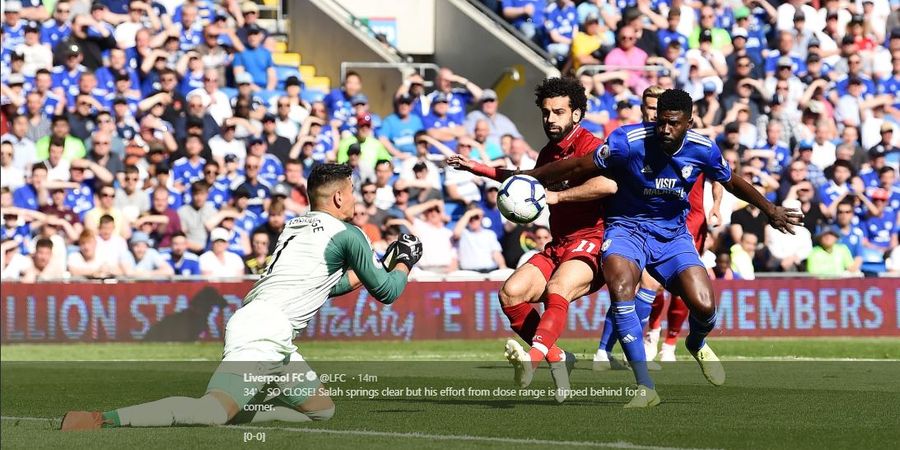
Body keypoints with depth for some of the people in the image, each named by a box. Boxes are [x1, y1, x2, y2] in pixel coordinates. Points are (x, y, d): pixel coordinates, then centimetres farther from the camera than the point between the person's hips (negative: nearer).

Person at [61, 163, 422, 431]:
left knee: (321, 409, 19)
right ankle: (102, 420, -36)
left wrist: (369, 271, 42)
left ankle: (230, 411, 4)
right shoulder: (347, 234, 1)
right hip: (266, 328, -9)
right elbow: (386, 292, 7)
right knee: (213, 411, -25)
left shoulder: (295, 227, 27)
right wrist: (403, 265, 26)